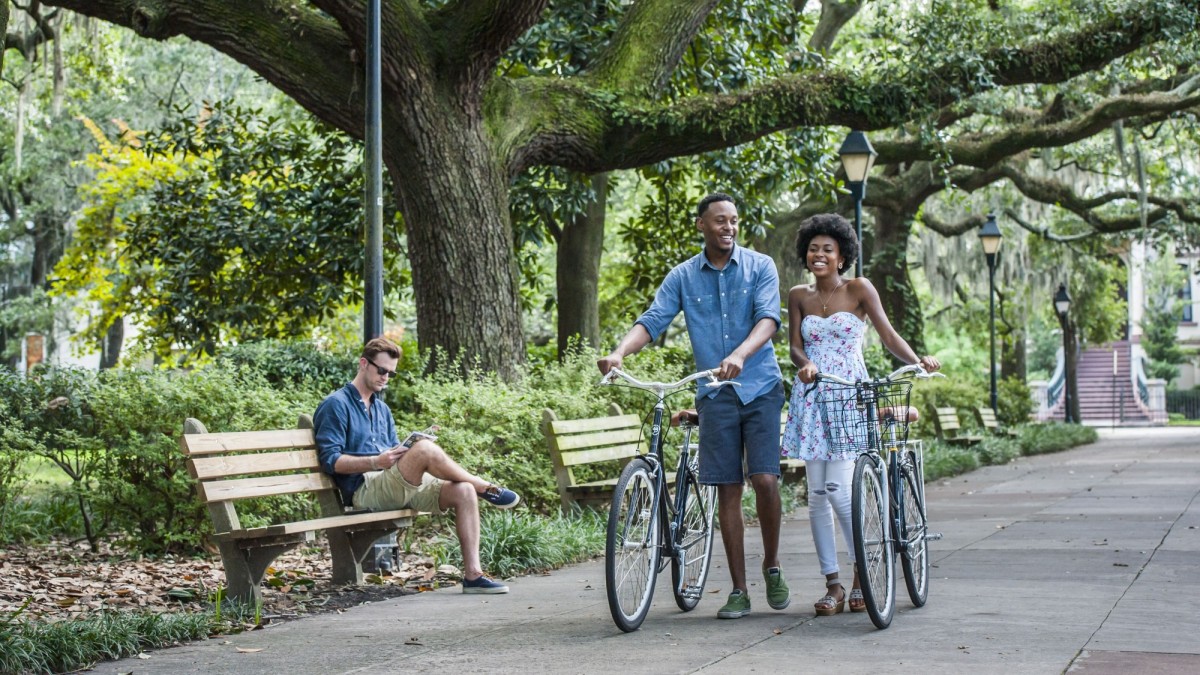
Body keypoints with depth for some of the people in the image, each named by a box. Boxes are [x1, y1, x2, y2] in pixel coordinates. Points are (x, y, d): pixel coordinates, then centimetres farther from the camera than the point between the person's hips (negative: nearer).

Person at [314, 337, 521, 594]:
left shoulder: (382, 409, 25)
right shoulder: (336, 405, 0)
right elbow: (331, 460, -9)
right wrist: (376, 462, -22)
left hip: (398, 488, 8)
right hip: (365, 490, -8)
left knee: (463, 491, -17)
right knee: (425, 449, -31)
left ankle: (473, 574, -22)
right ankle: (487, 489, -8)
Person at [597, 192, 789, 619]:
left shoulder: (760, 267, 0)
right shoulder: (683, 277, 5)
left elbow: (768, 318, -13)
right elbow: (652, 320, -5)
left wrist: (740, 354, -33)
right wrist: (620, 352, -25)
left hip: (760, 387, -2)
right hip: (714, 394, 2)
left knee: (765, 479, -13)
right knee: (728, 489, 2)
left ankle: (772, 564, 13)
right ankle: (739, 591, 8)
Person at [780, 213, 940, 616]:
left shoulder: (858, 289, 0)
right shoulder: (798, 296, 10)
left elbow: (888, 334, -6)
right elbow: (795, 346, 6)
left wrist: (917, 361, -23)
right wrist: (805, 364, -17)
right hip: (811, 397, 4)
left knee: (838, 488, -14)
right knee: (817, 494, 1)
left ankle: (863, 575, 3)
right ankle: (833, 585, 8)